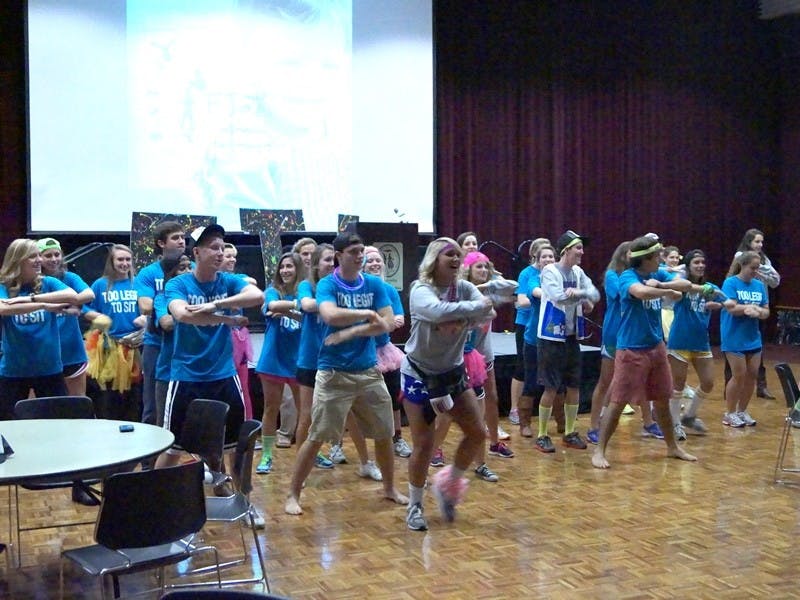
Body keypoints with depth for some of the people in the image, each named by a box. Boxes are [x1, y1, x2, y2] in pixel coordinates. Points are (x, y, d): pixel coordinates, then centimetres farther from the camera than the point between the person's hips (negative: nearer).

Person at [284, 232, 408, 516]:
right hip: (334, 372, -4)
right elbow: (330, 316, -26)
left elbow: (388, 323, -4)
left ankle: (390, 488, 31)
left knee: (384, 434, 12)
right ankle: (293, 495, 10)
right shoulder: (327, 284, -7)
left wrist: (349, 333, -13)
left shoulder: (375, 284, 4)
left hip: (369, 370, 4)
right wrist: (367, 314, -17)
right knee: (316, 437, -3)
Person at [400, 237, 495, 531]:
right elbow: (439, 311, -38)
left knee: (478, 433, 4)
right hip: (419, 376, -5)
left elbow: (488, 313, -18)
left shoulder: (464, 287, -2)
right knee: (424, 444, -2)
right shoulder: (420, 289, -17)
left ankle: (449, 483, 28)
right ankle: (414, 506, 18)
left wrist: (462, 321, -35)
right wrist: (475, 307, -26)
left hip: (454, 373, 6)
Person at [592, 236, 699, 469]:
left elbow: (687, 285, -4)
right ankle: (599, 451, 4)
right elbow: (642, 292, -38)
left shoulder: (658, 275, 6)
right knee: (618, 402, -4)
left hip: (656, 347, 7)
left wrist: (661, 284, -21)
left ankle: (673, 447, 32)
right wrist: (669, 292, -20)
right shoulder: (628, 277, -16)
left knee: (662, 399, 18)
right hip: (631, 350, -7)